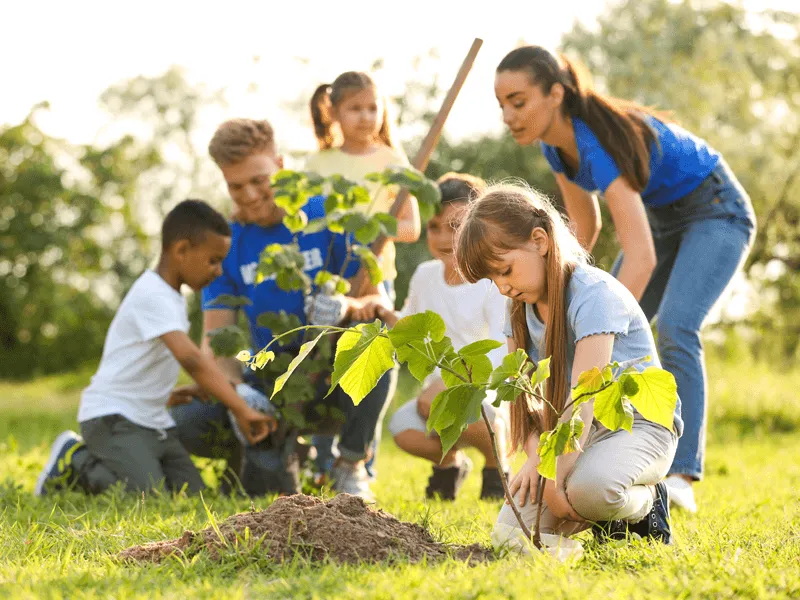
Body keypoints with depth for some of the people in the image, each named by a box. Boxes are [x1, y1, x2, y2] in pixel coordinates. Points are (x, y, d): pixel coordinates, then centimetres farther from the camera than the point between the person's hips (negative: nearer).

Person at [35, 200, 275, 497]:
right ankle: (76, 460, 0)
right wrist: (241, 410, -34)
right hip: (112, 417, -10)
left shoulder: (169, 295, 13)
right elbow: (189, 357, -32)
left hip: (153, 421, 10)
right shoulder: (153, 296, -19)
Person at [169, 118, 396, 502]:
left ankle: (351, 467, -16)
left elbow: (377, 302, -8)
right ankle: (272, 450, 5)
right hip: (270, 381, 1)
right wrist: (237, 388, -26)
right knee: (187, 423, -24)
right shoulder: (227, 242, -1)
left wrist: (346, 305, -34)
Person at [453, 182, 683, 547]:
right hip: (573, 432, 7)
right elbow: (522, 391, 0)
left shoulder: (593, 293, -22)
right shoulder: (519, 305, 3)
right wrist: (535, 456, -18)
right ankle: (608, 515, 10)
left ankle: (645, 502, -5)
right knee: (509, 534, -13)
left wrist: (556, 482, -35)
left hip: (639, 424, -7)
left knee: (588, 486, -41)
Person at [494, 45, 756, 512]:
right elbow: (585, 226, 6)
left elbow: (641, 256, -45)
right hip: (663, 217, 9)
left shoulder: (598, 143, -36)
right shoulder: (557, 144, -10)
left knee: (674, 328, -28)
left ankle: (681, 476, -29)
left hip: (716, 211, -9)